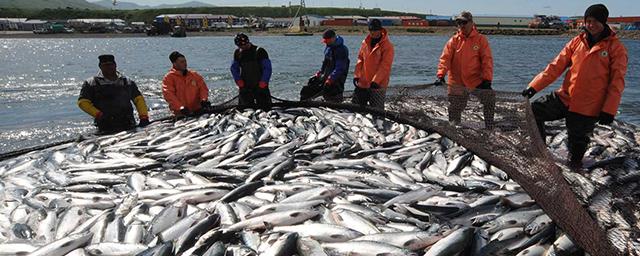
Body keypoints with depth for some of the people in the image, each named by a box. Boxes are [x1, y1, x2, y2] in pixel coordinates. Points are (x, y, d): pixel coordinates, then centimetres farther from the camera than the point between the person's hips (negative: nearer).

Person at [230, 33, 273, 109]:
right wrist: (238, 80, 1)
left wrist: (263, 82, -13)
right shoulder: (237, 53, 7)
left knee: (265, 108, -3)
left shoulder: (259, 51, -6)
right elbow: (234, 68, 16)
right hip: (245, 87, 3)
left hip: (260, 86, -3)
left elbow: (267, 68, -5)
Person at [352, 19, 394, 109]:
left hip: (377, 85, -6)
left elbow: (385, 66, -16)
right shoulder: (365, 42, 8)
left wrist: (376, 80, -23)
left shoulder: (387, 46, -11)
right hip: (362, 82, 6)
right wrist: (356, 75, 5)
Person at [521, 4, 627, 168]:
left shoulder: (615, 47, -4)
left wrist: (609, 110, -14)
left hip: (588, 108, -4)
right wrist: (534, 86, -7)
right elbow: (556, 66, 3)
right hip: (564, 98, 4)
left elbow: (617, 81, -7)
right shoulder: (577, 42, 5)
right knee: (533, 111, -7)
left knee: (577, 143, 5)